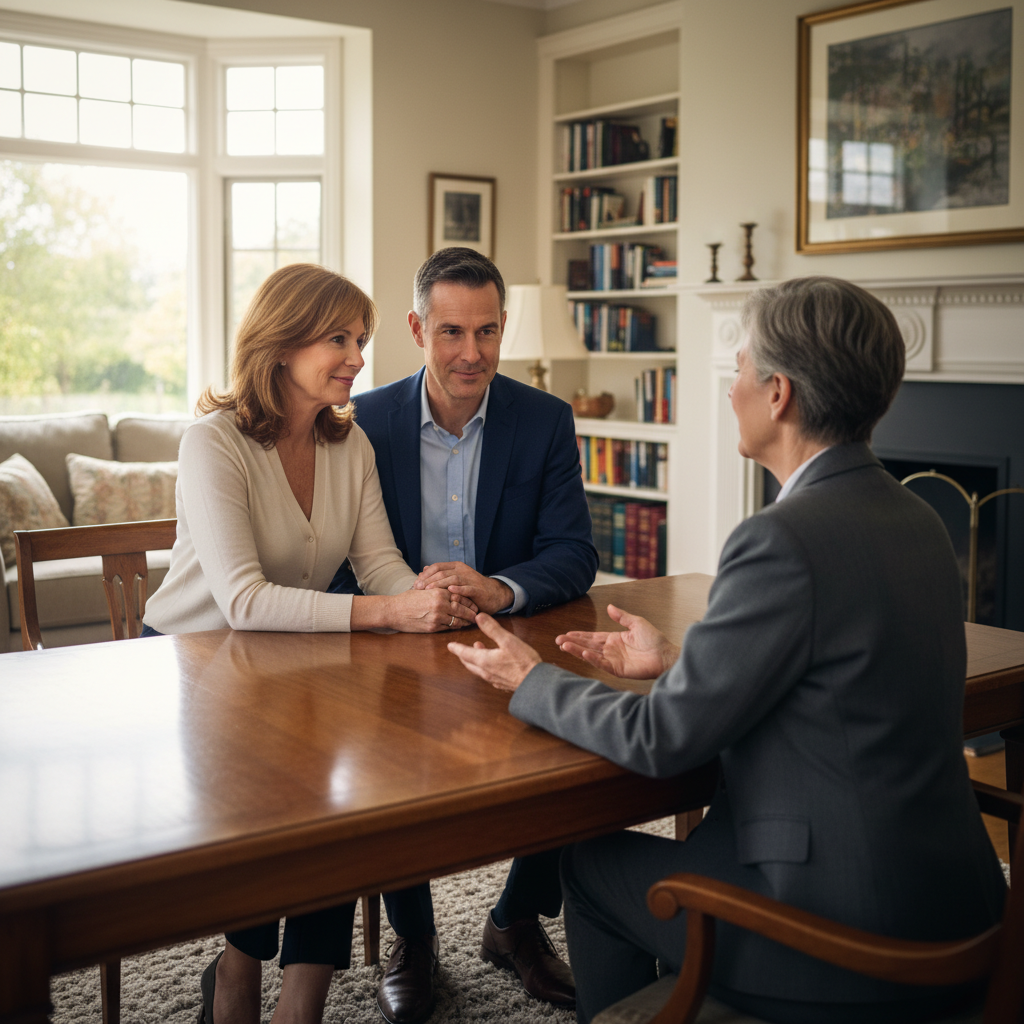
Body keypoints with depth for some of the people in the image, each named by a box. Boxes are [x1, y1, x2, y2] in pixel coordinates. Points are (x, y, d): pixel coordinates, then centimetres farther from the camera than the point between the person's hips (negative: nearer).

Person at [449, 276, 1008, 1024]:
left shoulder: (784, 539, -23)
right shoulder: (915, 520, 3)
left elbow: (660, 740, -16)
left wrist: (532, 681, 0)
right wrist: (678, 663, 16)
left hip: (847, 935, -8)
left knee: (591, 866, 13)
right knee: (687, 845, 26)